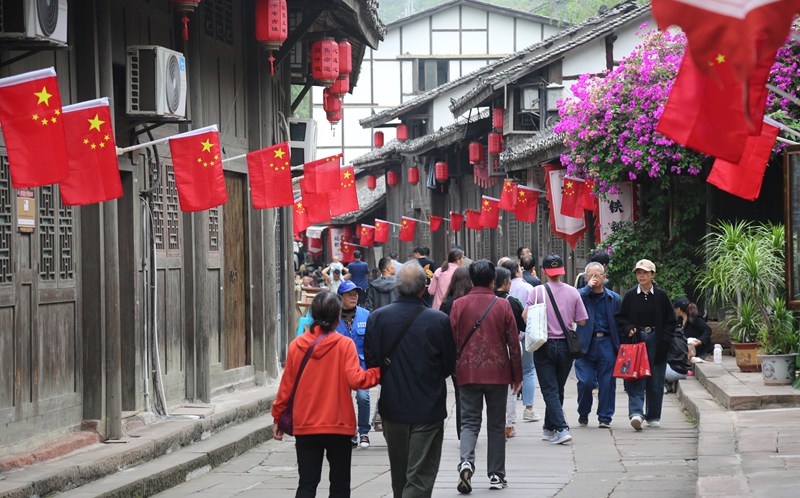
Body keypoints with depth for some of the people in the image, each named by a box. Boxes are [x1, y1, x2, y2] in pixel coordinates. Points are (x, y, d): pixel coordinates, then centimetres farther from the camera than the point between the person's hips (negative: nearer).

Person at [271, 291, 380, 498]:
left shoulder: (296, 345, -1)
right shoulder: (344, 345, -9)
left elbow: (286, 386, 5)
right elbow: (356, 380, -19)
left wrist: (278, 418, 14)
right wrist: (379, 372, -7)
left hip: (305, 426, 2)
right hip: (338, 426, -2)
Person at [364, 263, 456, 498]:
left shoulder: (377, 318, -7)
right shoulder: (439, 321, -12)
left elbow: (370, 362, -2)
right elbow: (449, 366, -1)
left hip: (392, 406, 3)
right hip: (428, 408, -3)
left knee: (399, 474, 19)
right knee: (420, 475, -1)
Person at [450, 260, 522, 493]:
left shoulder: (459, 305, -2)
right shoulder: (503, 306, -3)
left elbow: (452, 341, 1)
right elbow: (514, 343, 0)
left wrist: (454, 369, 13)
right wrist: (517, 375, 9)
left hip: (467, 373, 0)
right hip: (497, 373, 0)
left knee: (469, 422, 6)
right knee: (496, 425, 10)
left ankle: (466, 462, -19)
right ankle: (496, 475, 11)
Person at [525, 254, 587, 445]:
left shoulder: (537, 292, -9)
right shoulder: (573, 292, -2)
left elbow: (526, 317, -13)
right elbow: (582, 321, 1)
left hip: (544, 346, -3)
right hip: (566, 346, 3)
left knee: (550, 390, -2)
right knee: (558, 389, 16)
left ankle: (561, 428, -16)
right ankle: (550, 429, 26)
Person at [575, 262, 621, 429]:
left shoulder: (614, 298, 10)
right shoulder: (581, 294, 5)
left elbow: (620, 323, 11)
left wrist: (620, 345, 3)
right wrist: (588, 287, -14)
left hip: (607, 344, 1)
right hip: (585, 344, -1)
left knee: (607, 382, 1)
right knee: (585, 382, -4)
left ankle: (605, 417, 11)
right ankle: (583, 414, 18)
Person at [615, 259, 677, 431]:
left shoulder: (660, 296, 4)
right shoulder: (630, 296, 5)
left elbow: (671, 320, 7)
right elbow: (620, 318, 10)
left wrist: (665, 340, -4)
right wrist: (628, 329, -9)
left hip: (656, 343, 0)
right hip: (635, 340, 0)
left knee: (655, 382, 5)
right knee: (635, 380, -11)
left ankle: (653, 416, 15)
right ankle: (636, 412, -21)